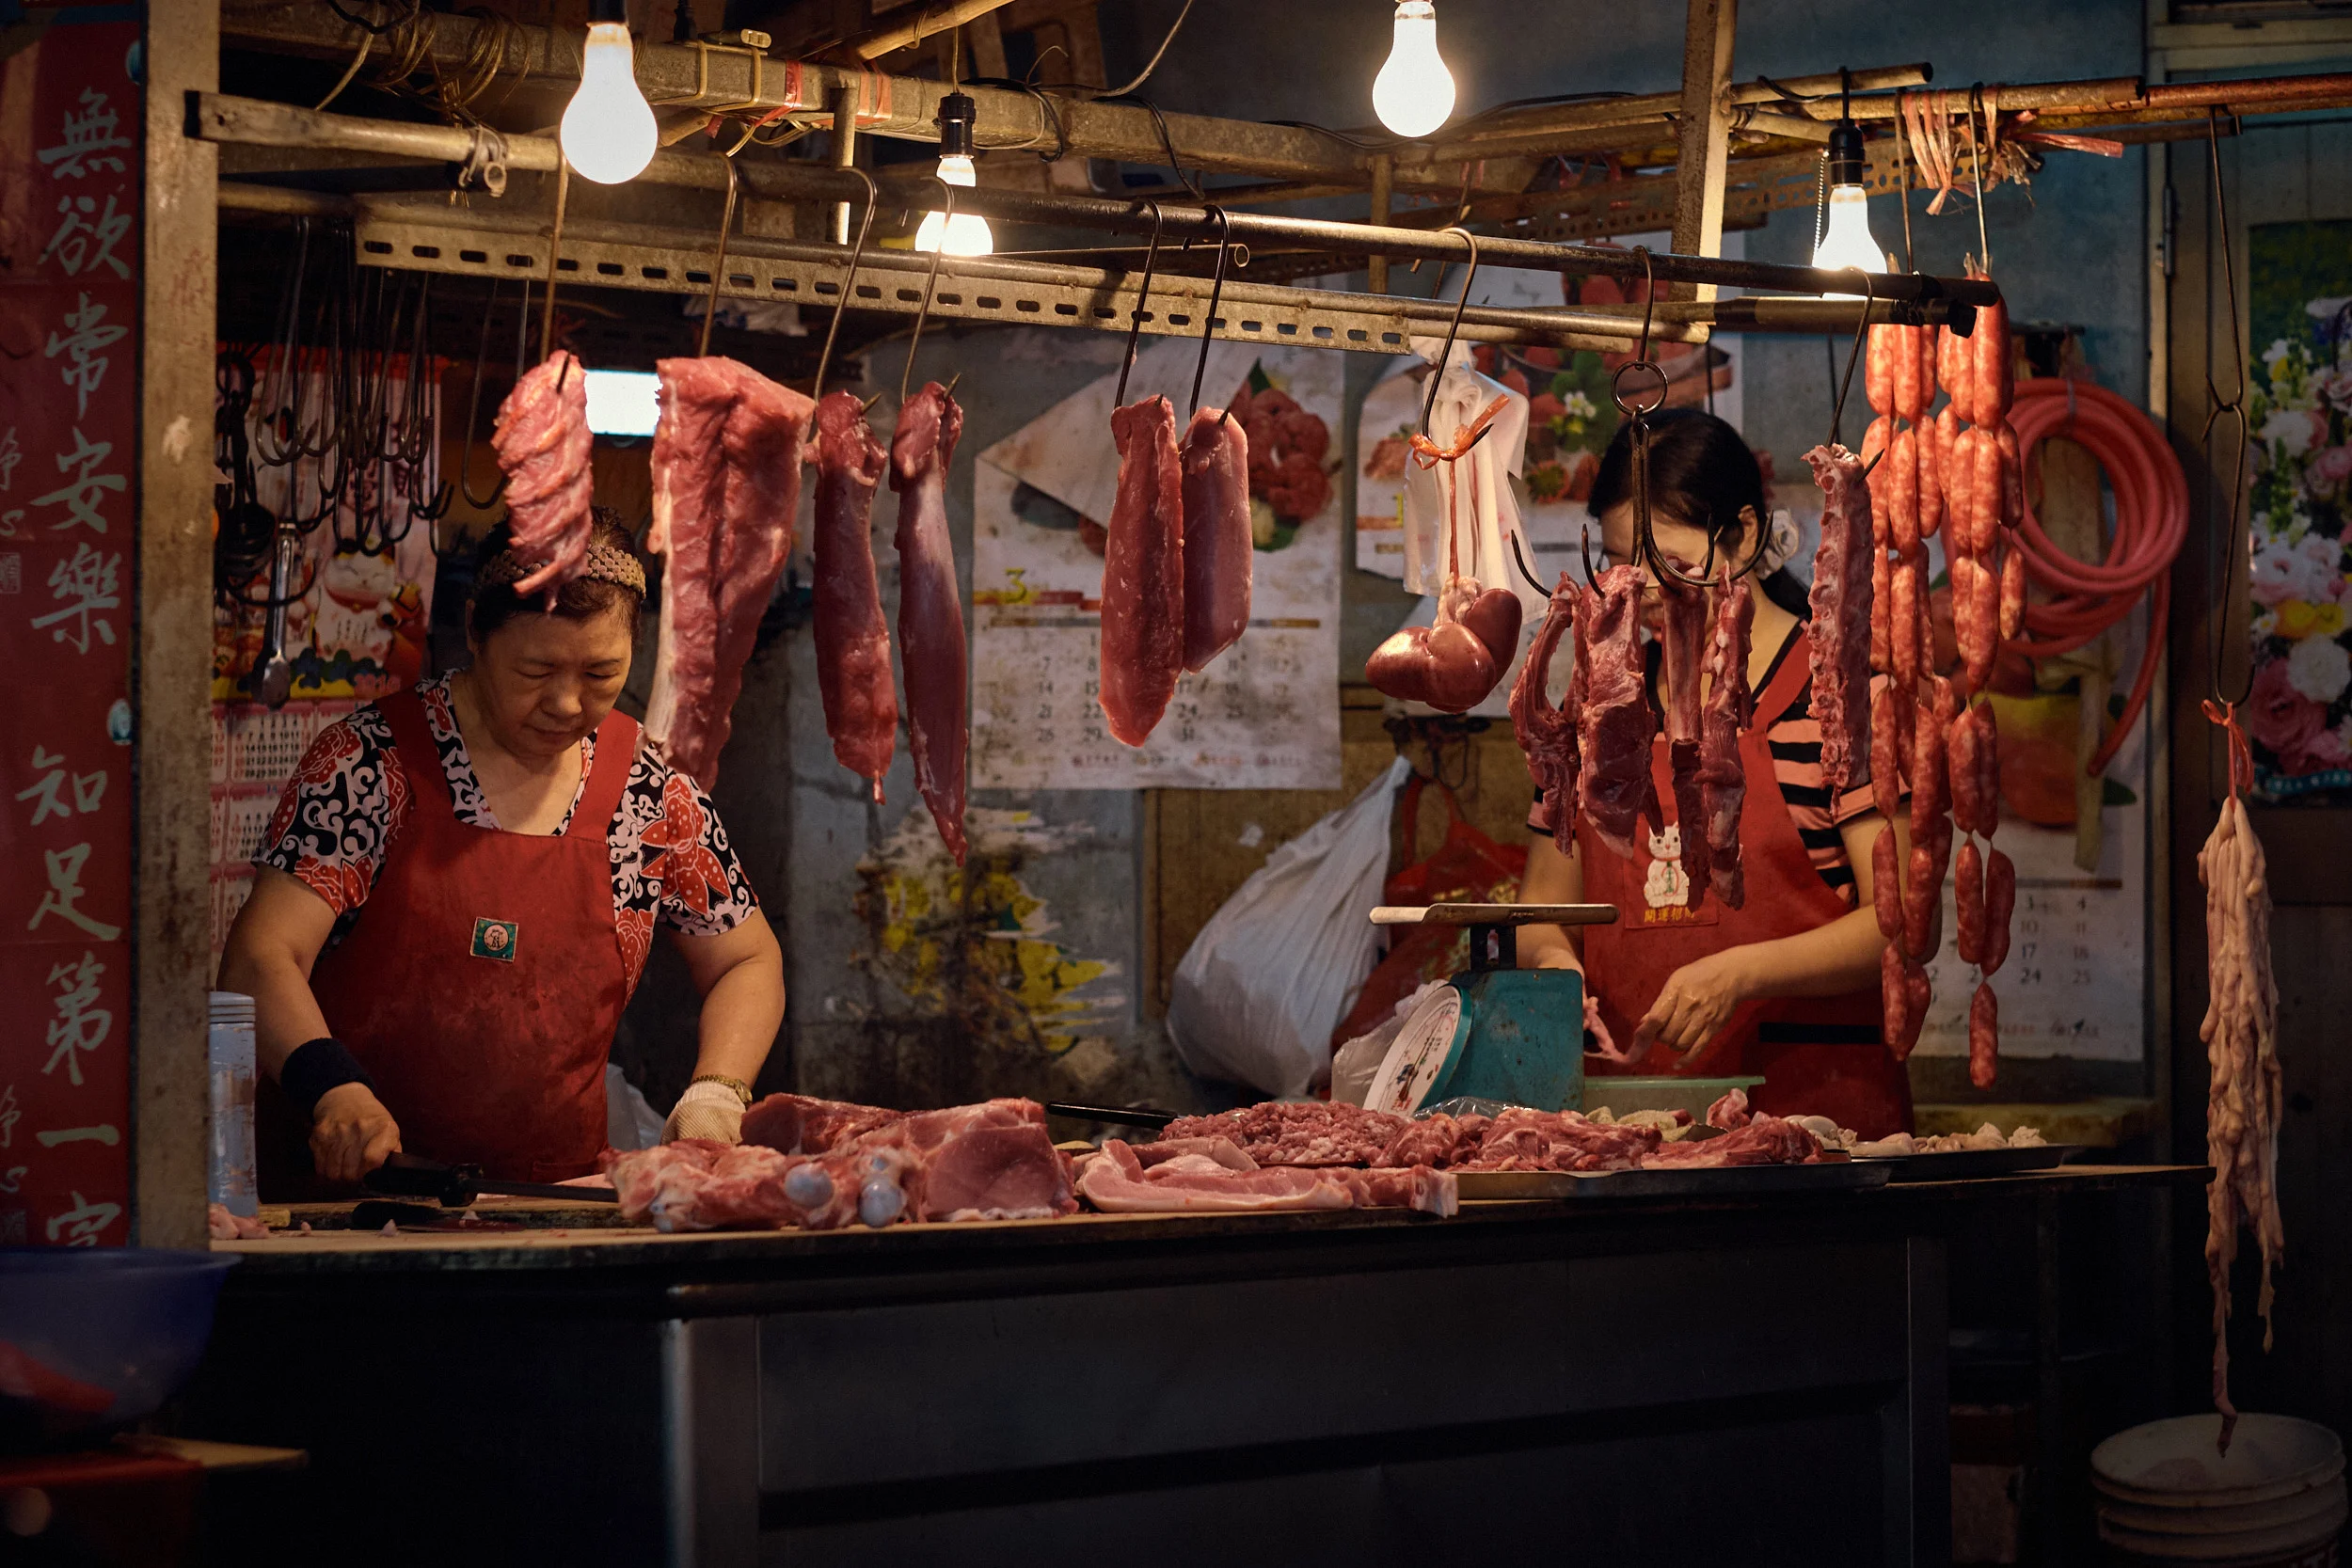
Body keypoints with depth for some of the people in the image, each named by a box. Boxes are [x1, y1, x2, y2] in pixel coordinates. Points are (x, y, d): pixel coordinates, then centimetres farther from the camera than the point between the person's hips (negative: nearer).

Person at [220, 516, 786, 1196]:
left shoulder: (652, 791, 4)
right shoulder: (372, 762, -5)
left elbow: (749, 961, 16)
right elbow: (261, 959, -12)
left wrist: (715, 1093, -4)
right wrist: (332, 1089, -31)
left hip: (555, 1198, 1)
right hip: (346, 1184, 0)